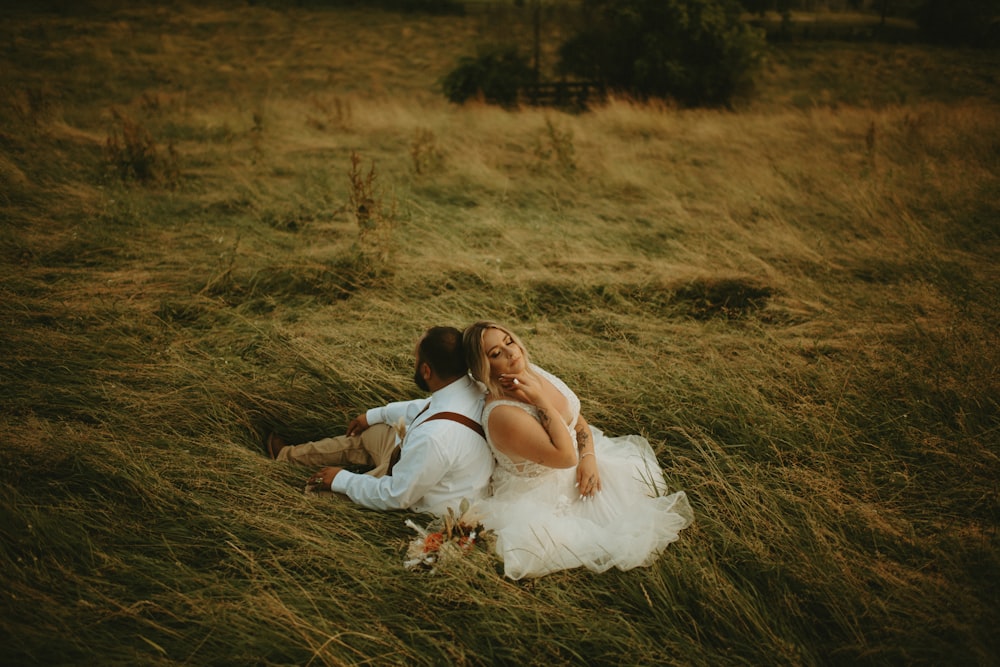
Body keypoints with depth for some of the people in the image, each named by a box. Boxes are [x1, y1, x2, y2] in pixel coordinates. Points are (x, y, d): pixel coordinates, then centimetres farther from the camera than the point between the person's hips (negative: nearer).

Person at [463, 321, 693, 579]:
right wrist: (541, 400, -30)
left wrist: (589, 458, -11)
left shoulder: (533, 372, -6)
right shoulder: (500, 414, -32)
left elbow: (578, 420, 6)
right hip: (538, 494, -8)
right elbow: (565, 456, -30)